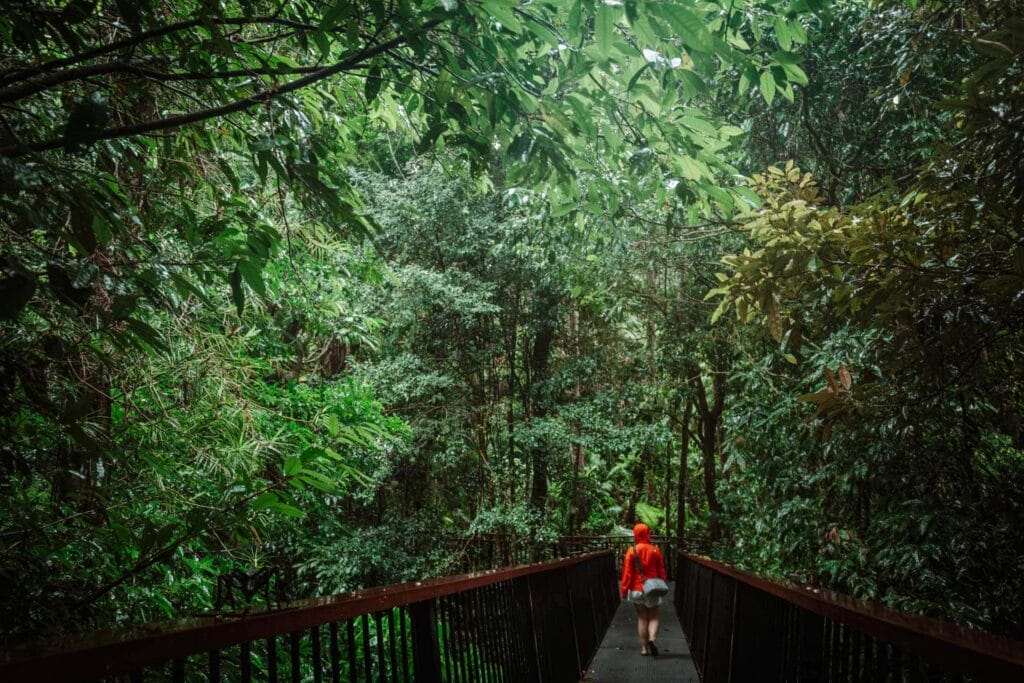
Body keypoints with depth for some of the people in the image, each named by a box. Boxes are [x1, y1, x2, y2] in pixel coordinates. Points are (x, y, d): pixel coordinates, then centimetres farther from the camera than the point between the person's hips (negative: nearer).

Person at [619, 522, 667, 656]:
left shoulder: (632, 551, -9)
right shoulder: (655, 550, -6)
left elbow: (627, 571, -7)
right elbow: (661, 571, 2)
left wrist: (624, 589, 1)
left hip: (636, 589, 0)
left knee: (641, 618, 10)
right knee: (653, 617, 11)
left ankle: (644, 648, 11)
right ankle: (652, 639, -14)